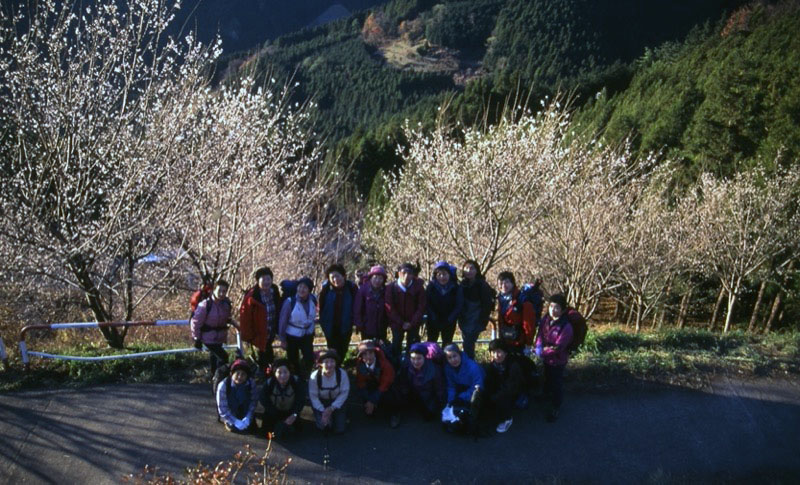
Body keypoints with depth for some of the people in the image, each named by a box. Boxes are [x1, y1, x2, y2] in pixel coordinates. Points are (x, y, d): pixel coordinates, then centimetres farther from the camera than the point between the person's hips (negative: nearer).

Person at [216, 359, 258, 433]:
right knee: (235, 428, -21)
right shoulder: (223, 385, -24)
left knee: (251, 427, -14)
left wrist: (248, 418, -18)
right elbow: (222, 408, -20)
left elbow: (253, 402, -9)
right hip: (230, 415, -2)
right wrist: (235, 421, -24)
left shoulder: (251, 383, -18)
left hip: (245, 415, 2)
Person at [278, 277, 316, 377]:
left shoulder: (313, 300, -9)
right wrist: (282, 339, -7)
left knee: (310, 359, -1)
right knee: (293, 361, 11)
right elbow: (283, 320, -12)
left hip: (307, 335, 3)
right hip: (292, 336, -3)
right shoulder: (290, 301, -20)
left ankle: (304, 376, 27)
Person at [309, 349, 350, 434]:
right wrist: (323, 411, -20)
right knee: (323, 426, -18)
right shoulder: (315, 376, -25)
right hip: (320, 402, 0)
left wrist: (332, 408, -18)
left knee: (339, 430, -6)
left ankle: (341, 417, 28)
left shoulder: (342, 374, -24)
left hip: (336, 402, 1)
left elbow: (344, 393, -14)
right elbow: (313, 396, -14)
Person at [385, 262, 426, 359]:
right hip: (397, 323, 0)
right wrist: (401, 323, -11)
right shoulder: (391, 287, -9)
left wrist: (412, 323, -12)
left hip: (413, 323, 0)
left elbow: (421, 307, -5)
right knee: (396, 347, 2)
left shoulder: (418, 287, -8)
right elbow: (389, 308, -7)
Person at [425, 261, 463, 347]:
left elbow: (458, 305, -8)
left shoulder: (456, 288, -9)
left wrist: (449, 320, -15)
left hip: (449, 323, 0)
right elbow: (427, 304, -8)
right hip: (433, 322, 0)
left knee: (447, 344, 8)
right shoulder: (431, 287, -8)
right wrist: (434, 319, -16)